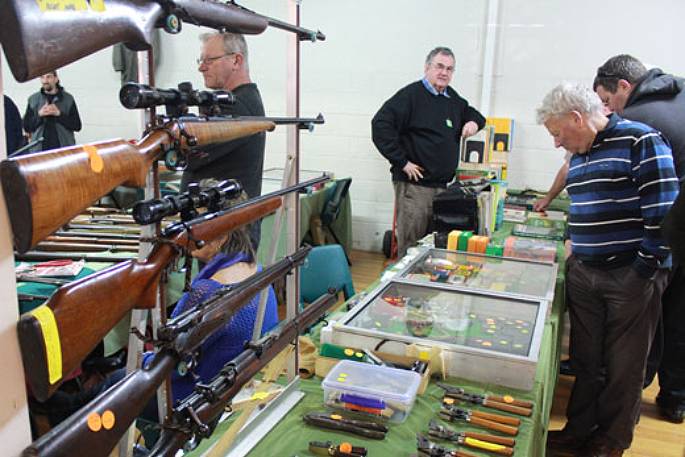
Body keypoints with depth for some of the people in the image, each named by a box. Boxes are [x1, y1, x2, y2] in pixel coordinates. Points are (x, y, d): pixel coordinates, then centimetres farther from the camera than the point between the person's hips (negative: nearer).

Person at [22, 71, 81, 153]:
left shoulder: (68, 99, 5)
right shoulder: (33, 99, 10)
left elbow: (77, 126, 0)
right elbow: (26, 126, 7)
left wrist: (59, 114, -13)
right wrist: (39, 115, -10)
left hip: (64, 149, -1)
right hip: (39, 149, 1)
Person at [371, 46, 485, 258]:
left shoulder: (453, 98, 16)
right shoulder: (411, 94, -8)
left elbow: (474, 113, 34)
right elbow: (380, 124, -18)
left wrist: (474, 122, 8)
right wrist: (402, 162, -18)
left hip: (443, 185, 8)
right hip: (414, 184, -8)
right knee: (411, 245, -4)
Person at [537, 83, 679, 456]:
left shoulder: (641, 141, -12)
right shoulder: (578, 155, 12)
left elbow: (662, 213, -16)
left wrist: (645, 270, -16)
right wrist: (573, 245, 13)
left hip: (631, 277, -7)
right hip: (583, 274, 7)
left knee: (624, 367, 8)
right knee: (585, 361, 15)